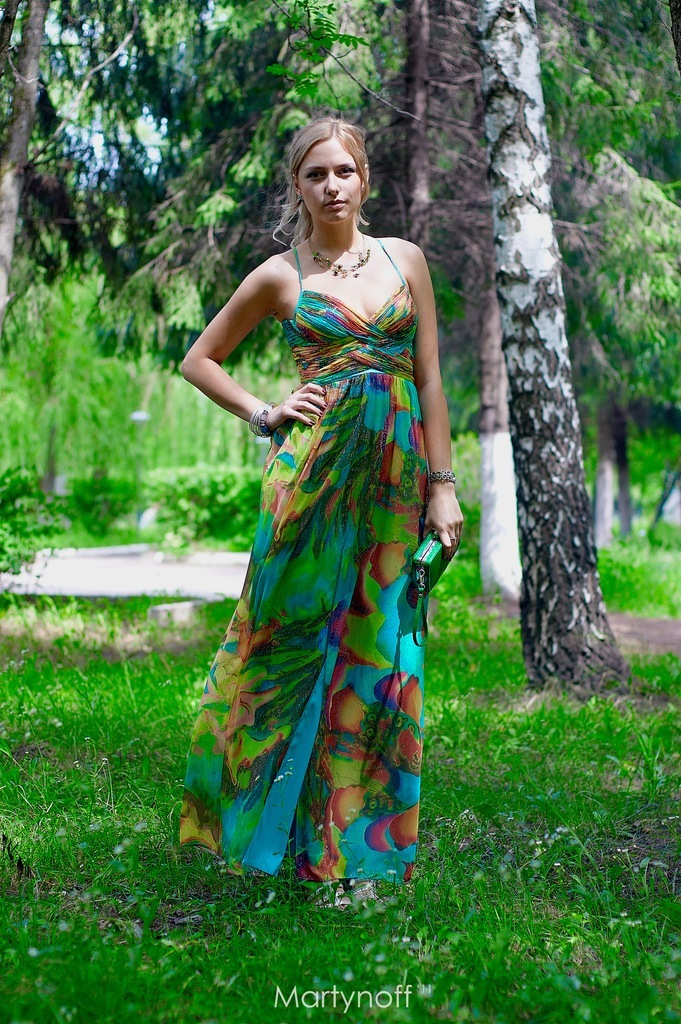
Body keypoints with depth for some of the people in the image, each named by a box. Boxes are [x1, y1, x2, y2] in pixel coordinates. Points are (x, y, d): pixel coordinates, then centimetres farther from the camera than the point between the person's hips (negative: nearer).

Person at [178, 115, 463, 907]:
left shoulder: (405, 260, 10)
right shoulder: (280, 276, 5)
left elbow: (429, 378, 8)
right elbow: (199, 359, 14)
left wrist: (443, 485, 3)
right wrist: (264, 416, 0)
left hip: (394, 471, 2)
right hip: (314, 470, -2)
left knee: (377, 648, 3)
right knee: (300, 638, -1)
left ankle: (360, 842, 13)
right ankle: (296, 831, 12)